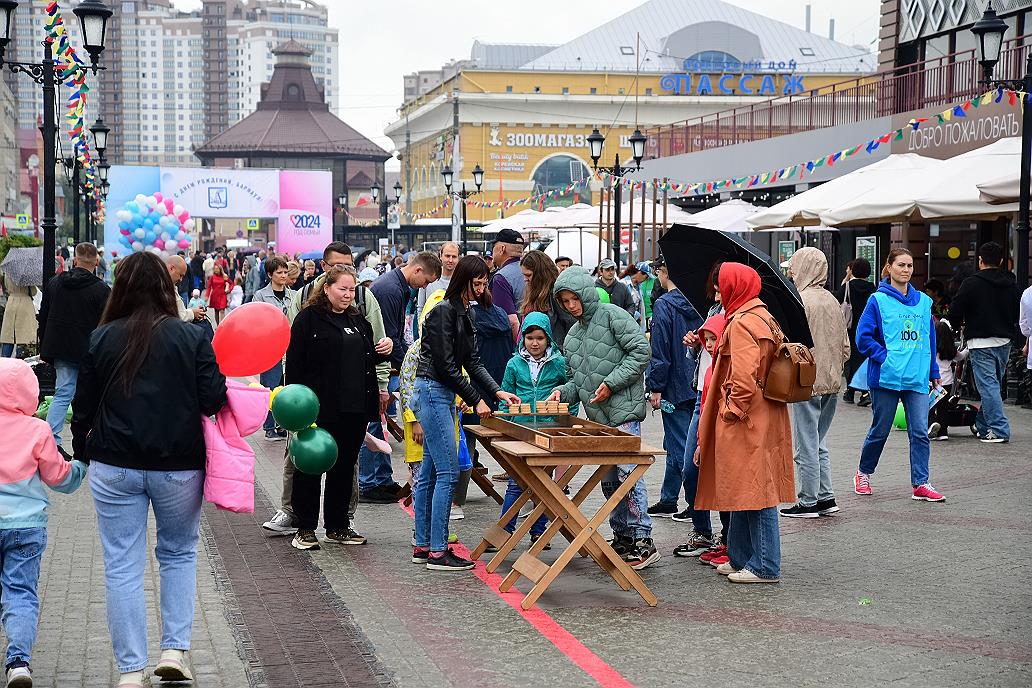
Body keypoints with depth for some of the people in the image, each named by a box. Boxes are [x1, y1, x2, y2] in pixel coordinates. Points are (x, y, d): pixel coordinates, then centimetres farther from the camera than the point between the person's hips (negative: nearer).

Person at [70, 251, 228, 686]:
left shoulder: (102, 338, 0)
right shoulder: (192, 337, -5)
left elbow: (84, 406, 4)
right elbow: (214, 400, -9)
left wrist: (82, 450, 19)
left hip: (114, 467, 0)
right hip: (179, 466, 0)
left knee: (122, 566, 6)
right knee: (179, 554, 19)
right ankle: (174, 651, 10)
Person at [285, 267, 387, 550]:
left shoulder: (358, 320, 17)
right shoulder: (309, 318, -4)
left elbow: (367, 359, 28)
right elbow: (295, 362, -9)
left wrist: (382, 351, 6)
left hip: (354, 409, 6)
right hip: (319, 407, -6)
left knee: (344, 467, 12)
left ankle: (337, 527, 22)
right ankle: (305, 529, 10)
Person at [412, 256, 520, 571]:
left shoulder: (464, 313, 14)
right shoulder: (443, 312, -14)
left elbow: (472, 362, 14)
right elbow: (445, 365, -17)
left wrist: (498, 391, 2)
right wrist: (475, 399, -13)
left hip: (444, 395, 10)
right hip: (432, 391, -10)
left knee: (429, 473, 12)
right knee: (448, 472, -10)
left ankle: (422, 546, 17)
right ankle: (437, 552, -7)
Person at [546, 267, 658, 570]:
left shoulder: (612, 315, -5)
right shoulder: (573, 335, 18)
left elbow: (641, 351, -12)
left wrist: (611, 383, -15)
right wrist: (563, 393, 3)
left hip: (623, 411, -8)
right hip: (597, 417, 9)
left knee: (627, 472, -12)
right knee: (609, 479, 12)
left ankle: (643, 542, -8)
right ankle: (622, 537, 21)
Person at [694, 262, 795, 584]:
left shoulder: (742, 323, -16)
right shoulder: (764, 317, 15)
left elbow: (744, 377, -24)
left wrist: (733, 410, -13)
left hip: (746, 422, -10)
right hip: (764, 419, 10)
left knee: (754, 491, -5)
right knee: (746, 492, 15)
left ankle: (766, 567, 0)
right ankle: (740, 559, 23)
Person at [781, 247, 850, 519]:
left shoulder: (801, 300, -14)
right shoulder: (832, 301, 10)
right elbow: (845, 347, 14)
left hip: (806, 384, -8)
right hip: (832, 384, 8)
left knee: (806, 446, 0)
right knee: (819, 443, 18)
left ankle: (808, 502, 5)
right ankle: (826, 497, 19)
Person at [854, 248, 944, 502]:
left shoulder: (923, 301, 11)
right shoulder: (878, 300, -3)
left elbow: (929, 337, 17)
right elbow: (863, 337, -5)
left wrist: (933, 371, 15)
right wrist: (886, 357, -14)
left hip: (917, 378, 4)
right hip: (886, 376, -3)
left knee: (920, 431, -3)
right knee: (880, 430, 8)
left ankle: (921, 484, 0)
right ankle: (863, 473, 28)